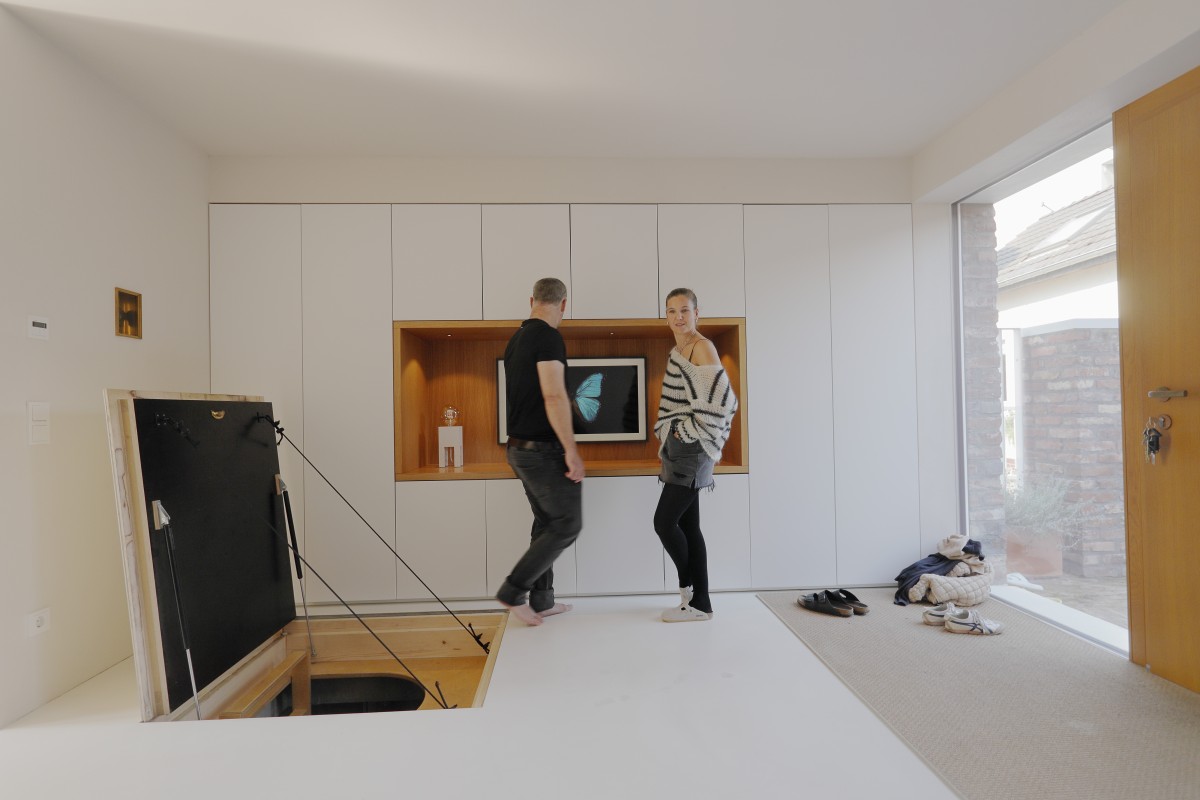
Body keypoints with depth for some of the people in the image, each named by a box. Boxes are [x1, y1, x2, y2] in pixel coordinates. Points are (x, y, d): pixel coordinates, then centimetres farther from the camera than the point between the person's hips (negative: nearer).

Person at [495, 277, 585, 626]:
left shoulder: (515, 339, 12)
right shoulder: (549, 337, -16)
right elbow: (554, 396, -24)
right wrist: (571, 450, -22)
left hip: (520, 447, 9)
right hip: (544, 449, -9)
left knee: (546, 522, 16)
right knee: (567, 524, 1)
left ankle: (541, 600, 24)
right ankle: (513, 591, 5)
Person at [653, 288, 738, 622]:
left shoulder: (703, 348, -11)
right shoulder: (676, 351, 15)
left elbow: (719, 400, -19)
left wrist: (690, 433, -13)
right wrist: (666, 442, 14)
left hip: (692, 450, -9)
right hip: (677, 449, 9)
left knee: (664, 522, -5)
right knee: (687, 525, 10)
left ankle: (688, 588, 17)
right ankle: (699, 603, 20)